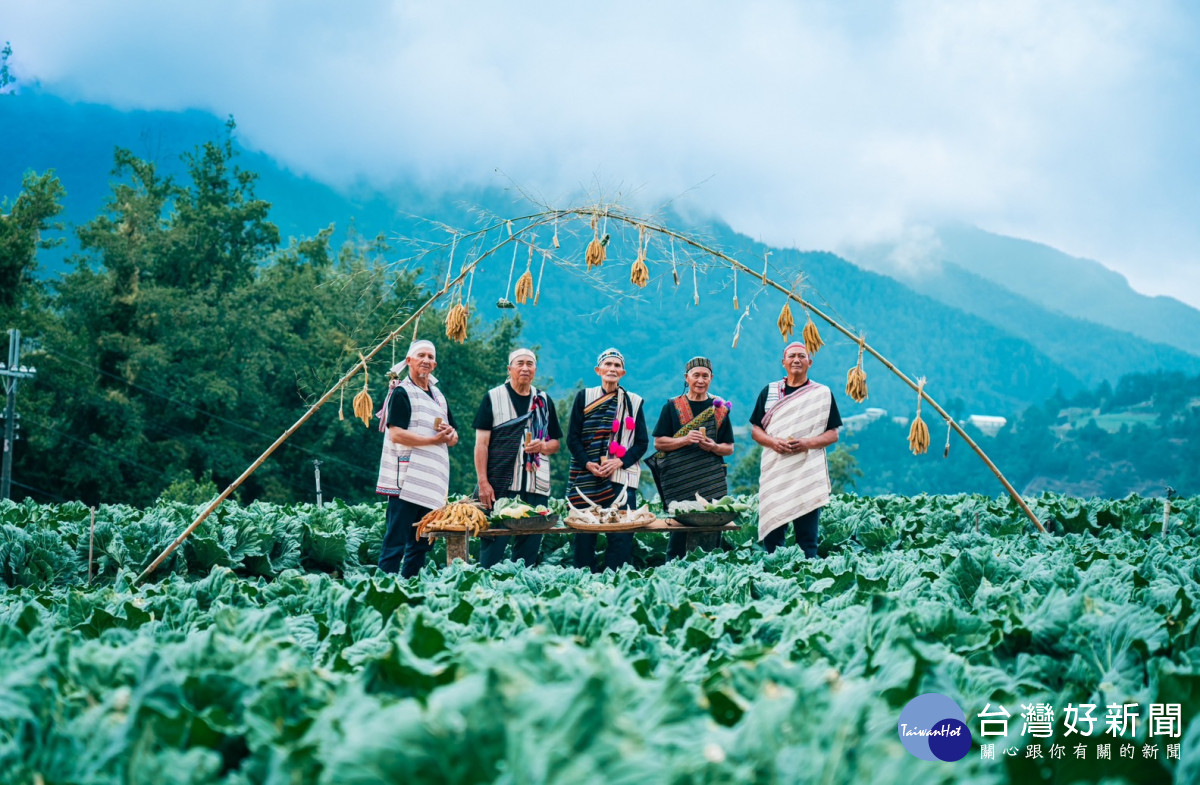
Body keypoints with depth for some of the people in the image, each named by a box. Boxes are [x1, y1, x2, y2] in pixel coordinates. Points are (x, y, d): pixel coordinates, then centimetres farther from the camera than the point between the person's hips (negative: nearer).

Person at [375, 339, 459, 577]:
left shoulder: (438, 397, 21)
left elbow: (453, 439, 22)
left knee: (421, 544, 9)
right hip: (406, 481, -8)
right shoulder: (402, 392, -3)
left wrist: (450, 433, -3)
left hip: (432, 481, 8)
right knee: (396, 542, -9)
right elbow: (396, 434, -15)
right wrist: (434, 439, -15)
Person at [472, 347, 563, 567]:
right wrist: (483, 482, -9)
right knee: (493, 544, -4)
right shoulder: (493, 397, 4)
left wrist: (544, 446, -5)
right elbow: (481, 443, -1)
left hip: (536, 487, 3)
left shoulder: (544, 401, 15)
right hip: (499, 485, -3)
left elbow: (555, 443, 19)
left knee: (529, 546, 3)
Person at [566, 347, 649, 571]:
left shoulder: (633, 402, 10)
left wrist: (619, 462, -10)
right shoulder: (584, 398, 9)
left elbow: (642, 442, 6)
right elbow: (572, 438, 5)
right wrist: (588, 464, -10)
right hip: (587, 475, 0)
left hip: (621, 475, 0)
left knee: (621, 533, -8)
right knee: (584, 532, -1)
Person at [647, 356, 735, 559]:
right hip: (679, 479, -1)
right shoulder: (672, 407, 8)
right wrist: (685, 440, -12)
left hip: (711, 480, 2)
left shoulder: (719, 408, 13)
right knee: (679, 532, -7)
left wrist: (713, 447, -9)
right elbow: (658, 443, 4)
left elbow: (729, 448, 13)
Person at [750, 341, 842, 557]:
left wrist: (808, 443, -14)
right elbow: (755, 430, 12)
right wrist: (773, 442, -10)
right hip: (775, 471, 2)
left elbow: (833, 434, 5)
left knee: (807, 537, -5)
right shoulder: (769, 391, 13)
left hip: (809, 472, -1)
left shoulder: (823, 394, 8)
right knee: (772, 534, -2)